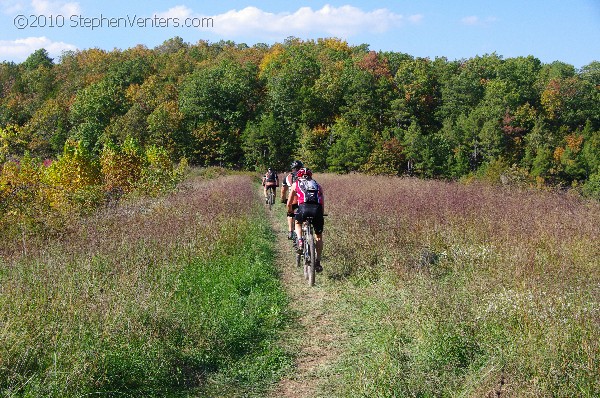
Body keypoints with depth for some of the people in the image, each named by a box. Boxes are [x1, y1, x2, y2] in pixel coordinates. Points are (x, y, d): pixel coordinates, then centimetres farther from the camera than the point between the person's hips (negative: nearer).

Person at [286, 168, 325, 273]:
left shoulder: (296, 184, 26)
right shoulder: (317, 185, 31)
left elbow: (289, 203, 29)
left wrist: (290, 212, 49)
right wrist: (321, 214, 46)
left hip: (303, 207, -1)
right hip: (317, 209, 1)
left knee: (298, 223, 33)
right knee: (319, 236, 20)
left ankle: (300, 241, 7)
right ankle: (318, 262, 17)